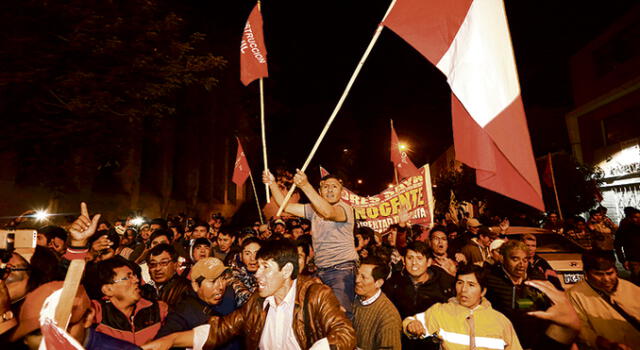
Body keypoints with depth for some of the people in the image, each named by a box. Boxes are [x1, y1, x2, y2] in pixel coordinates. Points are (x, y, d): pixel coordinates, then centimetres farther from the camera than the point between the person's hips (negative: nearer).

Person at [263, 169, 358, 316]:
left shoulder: (345, 208, -8)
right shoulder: (315, 209, 14)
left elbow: (328, 212, -31)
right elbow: (286, 206, 10)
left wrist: (305, 185, -39)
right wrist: (272, 183, -3)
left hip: (343, 270, -6)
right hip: (321, 271, 6)